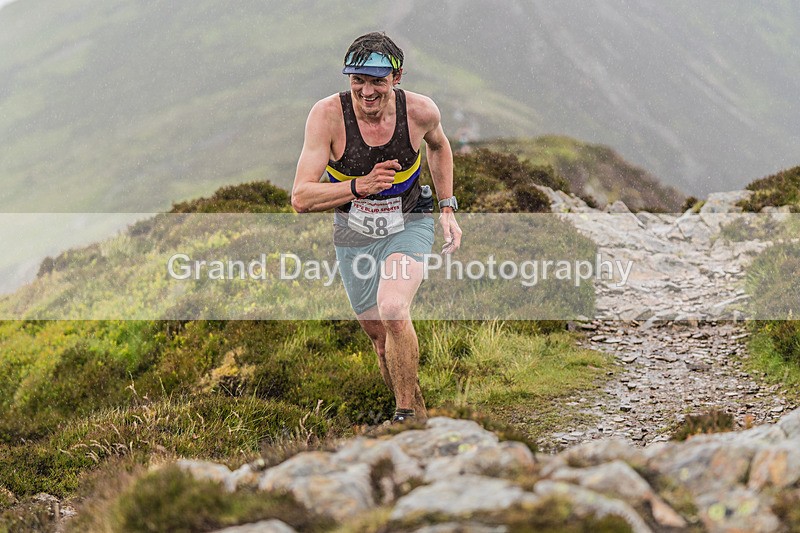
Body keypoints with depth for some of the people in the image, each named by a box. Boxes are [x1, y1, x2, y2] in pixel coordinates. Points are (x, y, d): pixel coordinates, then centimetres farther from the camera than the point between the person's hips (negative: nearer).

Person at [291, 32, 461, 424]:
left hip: (408, 226, -1)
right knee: (383, 341, 10)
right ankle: (420, 416, 35)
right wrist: (360, 186, -37)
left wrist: (447, 208, 4)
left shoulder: (421, 111, -19)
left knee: (393, 310, -28)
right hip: (353, 235, 1)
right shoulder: (328, 115, -24)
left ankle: (407, 415, -13)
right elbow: (301, 199, -25)